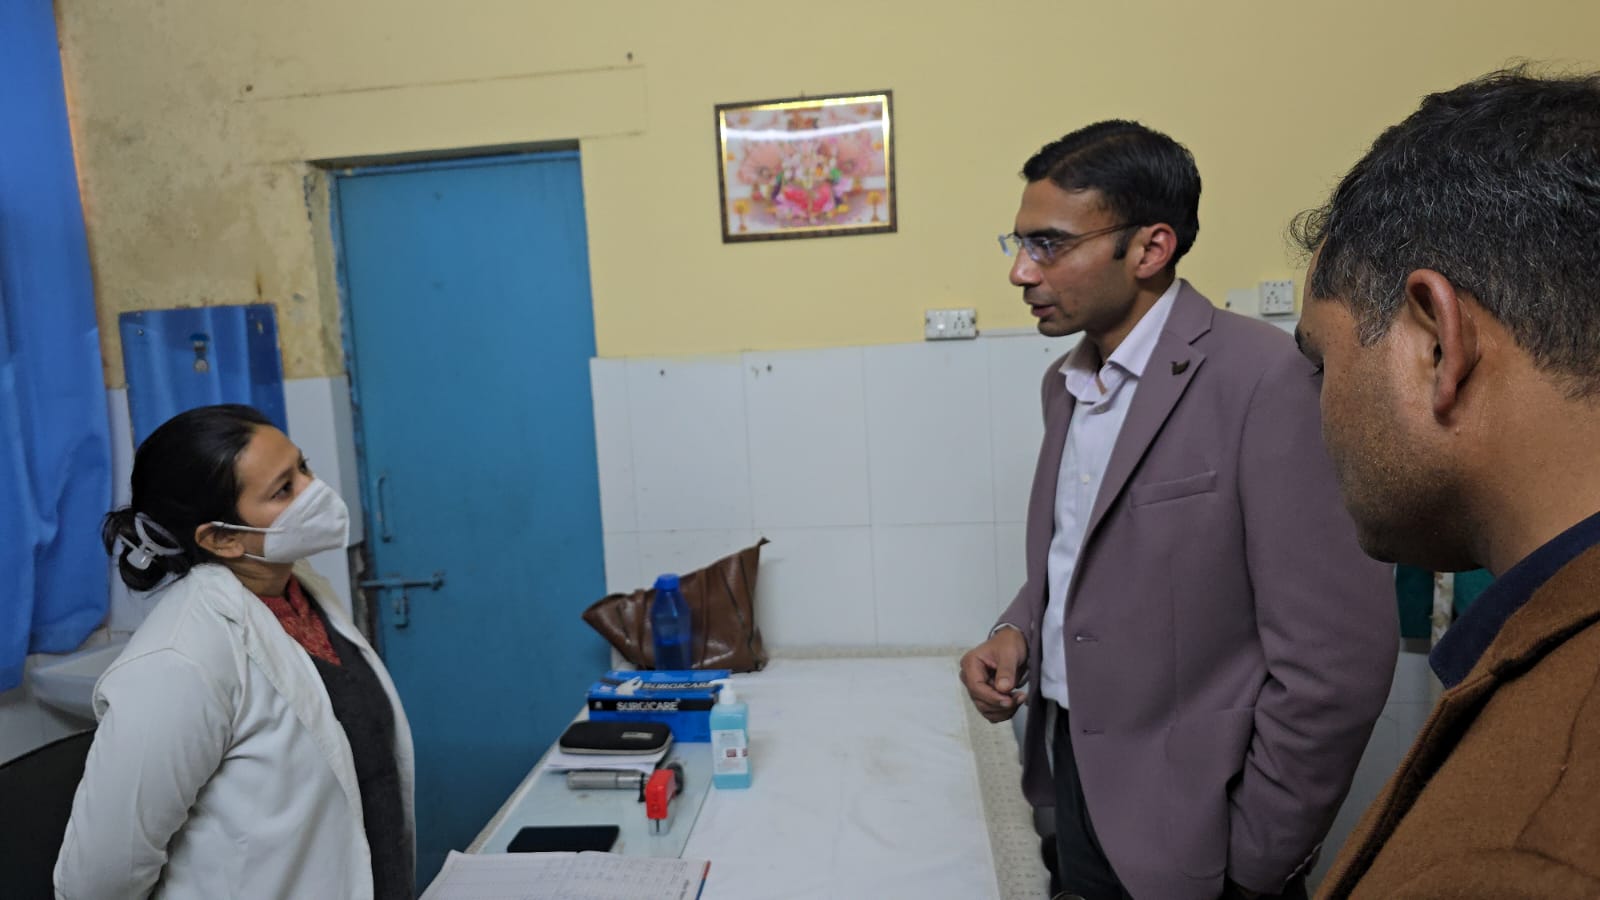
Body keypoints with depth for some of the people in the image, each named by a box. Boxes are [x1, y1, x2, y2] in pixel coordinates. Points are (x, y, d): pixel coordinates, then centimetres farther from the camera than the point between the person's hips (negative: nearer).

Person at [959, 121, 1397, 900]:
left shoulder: (1262, 378, -20)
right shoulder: (1066, 379, 4)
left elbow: (1338, 656, -21)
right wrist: (1019, 630, -3)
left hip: (1185, 819, -7)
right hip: (1074, 774, 7)